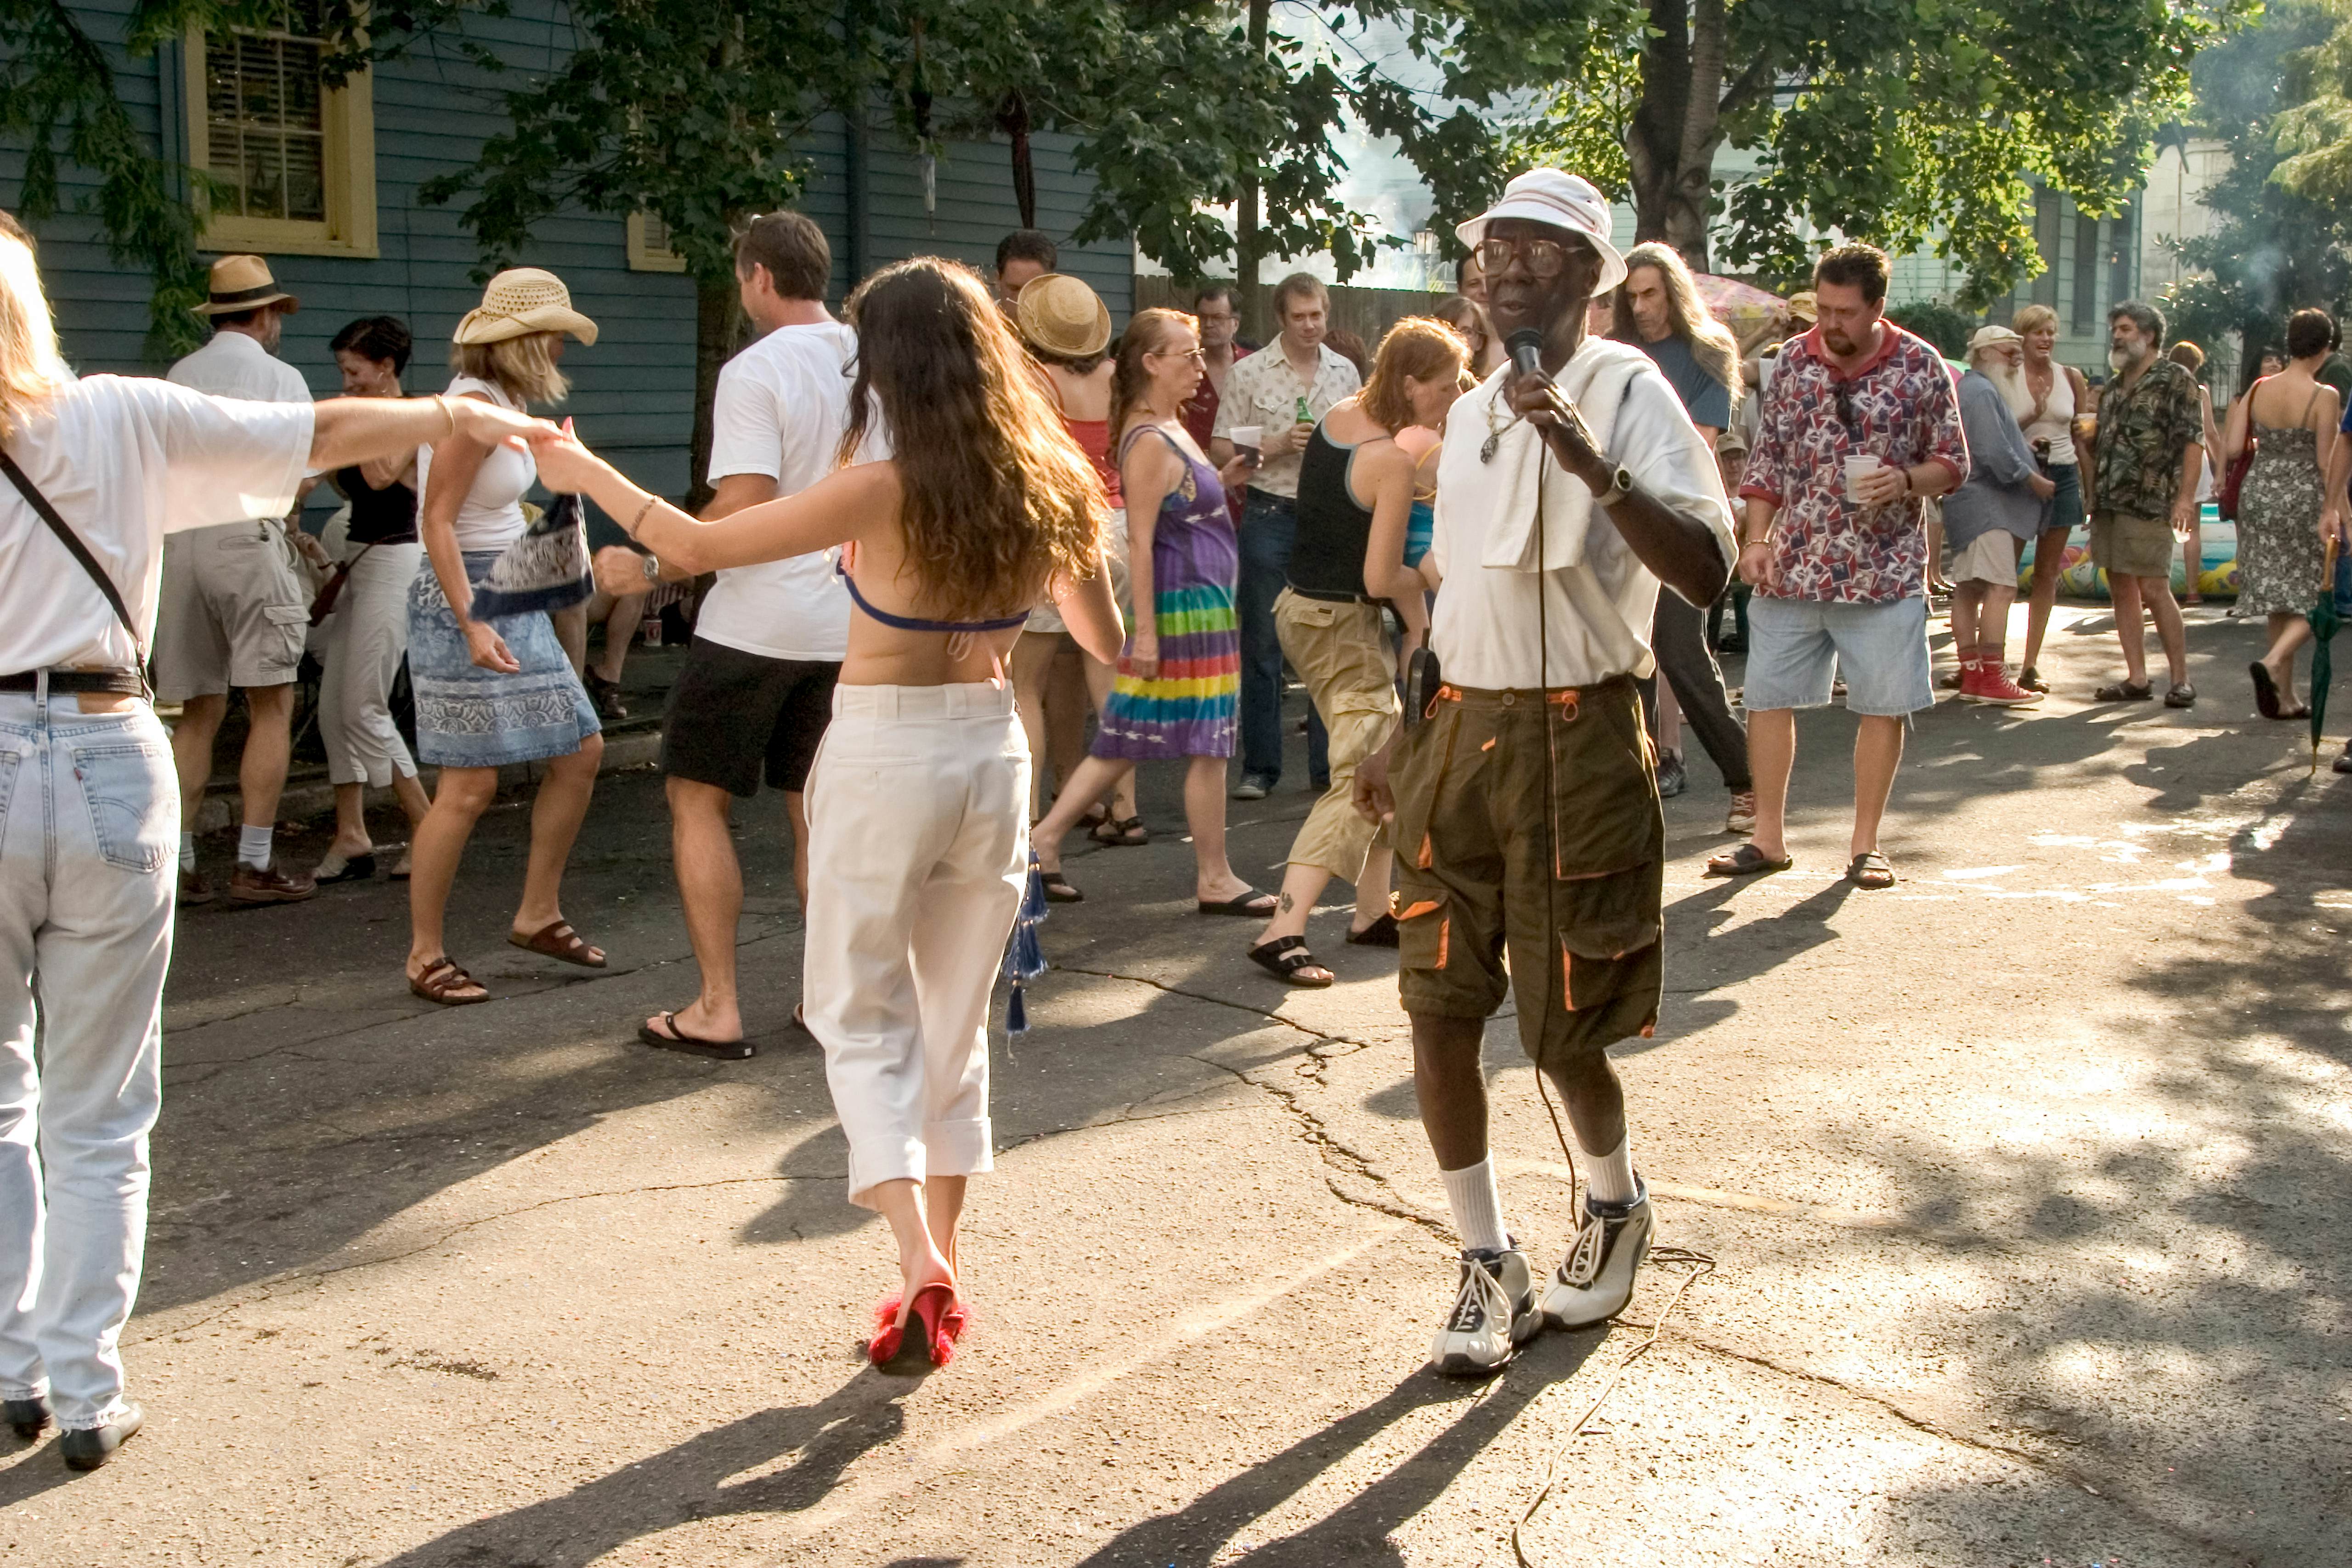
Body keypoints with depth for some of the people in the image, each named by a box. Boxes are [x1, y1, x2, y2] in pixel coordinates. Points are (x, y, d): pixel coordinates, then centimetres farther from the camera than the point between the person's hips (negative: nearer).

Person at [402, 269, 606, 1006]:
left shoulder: (502, 402, 11)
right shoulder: (474, 405, -16)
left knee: (582, 750, 11)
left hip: (511, 600, 10)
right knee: (471, 786, -7)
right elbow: (438, 523, -20)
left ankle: (537, 915, 22)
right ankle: (426, 956, 4)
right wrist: (473, 625, -26)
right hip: (464, 598, -10)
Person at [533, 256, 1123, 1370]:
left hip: (882, 758, -5)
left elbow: (697, 546, -10)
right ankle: (936, 1274, 23)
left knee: (862, 1019, 8)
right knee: (954, 1023, 17)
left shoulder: (886, 488, -16)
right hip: (992, 750, 5)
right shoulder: (1047, 487, -2)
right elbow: (1107, 643, 11)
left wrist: (584, 472, 4)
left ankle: (920, 1260, -8)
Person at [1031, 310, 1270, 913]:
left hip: (1205, 603, 10)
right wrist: (1146, 631, -21)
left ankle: (1046, 837, 14)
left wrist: (1222, 480, 10)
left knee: (1126, 742, 11)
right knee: (1207, 746, -1)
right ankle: (1214, 879, 9)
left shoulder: (1170, 428, 13)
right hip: (1185, 607, -10)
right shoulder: (1149, 442, -16)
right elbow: (1140, 541, -20)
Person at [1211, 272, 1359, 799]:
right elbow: (1221, 451, -2)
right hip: (1270, 516, -2)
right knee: (1262, 646, 1)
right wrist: (1279, 445, -13)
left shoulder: (1346, 373, 9)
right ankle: (1260, 767, 8)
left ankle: (1329, 764, 13)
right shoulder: (1249, 374, -1)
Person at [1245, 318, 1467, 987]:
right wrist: (1424, 580, 0)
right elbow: (1381, 577, -20)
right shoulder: (1394, 460, -22)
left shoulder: (1337, 415, 3)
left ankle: (1372, 912, 25)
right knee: (1359, 784, -11)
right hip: (1342, 625, -10)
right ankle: (1282, 933, -18)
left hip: (1305, 606, 10)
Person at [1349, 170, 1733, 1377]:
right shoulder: (1470, 414, 14)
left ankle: (1615, 1206, 33)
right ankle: (1488, 1265, 15)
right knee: (1437, 1007, 1)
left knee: (1562, 1031, 2)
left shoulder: (1629, 394, -9)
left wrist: (1593, 465, -34)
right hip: (1461, 732, 6)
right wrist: (1403, 741, 17)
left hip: (1575, 737, -6)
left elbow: (1704, 572, -23)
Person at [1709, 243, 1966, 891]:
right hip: (1792, 565, 2)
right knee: (1768, 697, 4)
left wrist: (1906, 481, -16)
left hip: (1885, 571, -2)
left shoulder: (1921, 367, -2)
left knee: (1883, 706, 3)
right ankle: (1769, 838, 15)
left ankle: (1865, 843, 15)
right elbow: (1767, 457, 9)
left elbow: (1954, 462, 4)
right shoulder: (1793, 361, 4)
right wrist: (1756, 539, -1)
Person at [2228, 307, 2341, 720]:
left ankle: (2285, 697, 12)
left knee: (2279, 596, 12)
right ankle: (2272, 662, -20)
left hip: (2260, 494, 5)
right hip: (2304, 498, -5)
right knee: (2315, 599, 6)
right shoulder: (2324, 396, -12)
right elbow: (2327, 465, -11)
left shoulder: (2258, 390, 2)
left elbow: (2230, 450, 0)